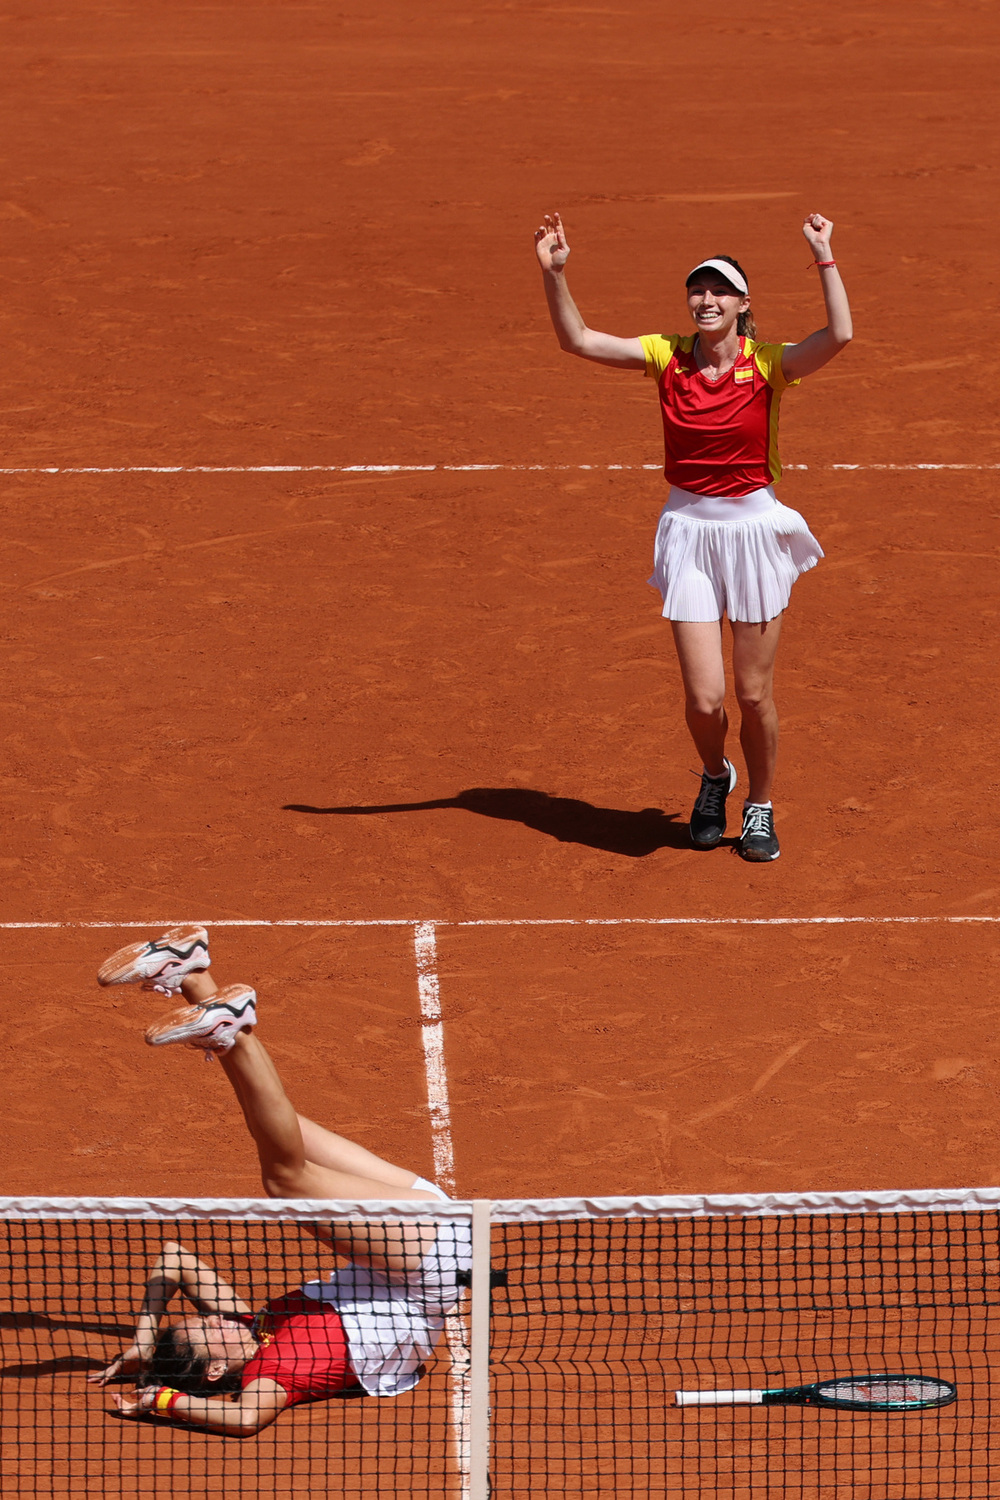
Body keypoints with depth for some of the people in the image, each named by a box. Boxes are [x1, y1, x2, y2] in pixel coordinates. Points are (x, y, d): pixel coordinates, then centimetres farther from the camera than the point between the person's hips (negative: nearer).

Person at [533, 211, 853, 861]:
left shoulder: (768, 365, -8)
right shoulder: (668, 357, -1)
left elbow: (839, 335, -24)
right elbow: (579, 339, -2)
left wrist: (825, 257, -27)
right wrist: (555, 273, -15)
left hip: (754, 527, -1)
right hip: (689, 531, 1)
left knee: (754, 694, 4)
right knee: (704, 697, -4)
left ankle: (760, 805, 28)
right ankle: (714, 775, 30)